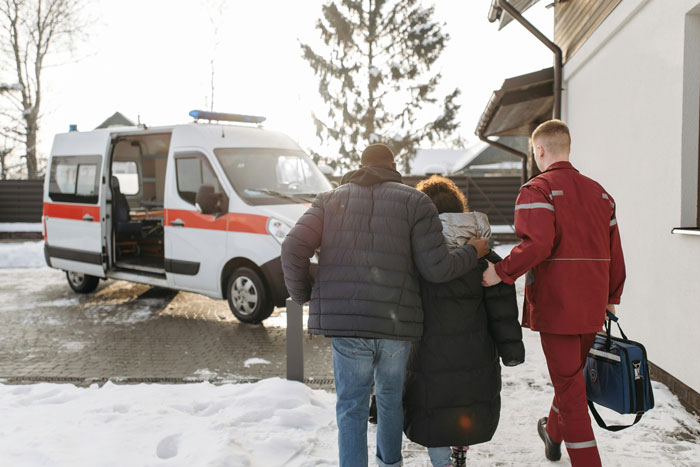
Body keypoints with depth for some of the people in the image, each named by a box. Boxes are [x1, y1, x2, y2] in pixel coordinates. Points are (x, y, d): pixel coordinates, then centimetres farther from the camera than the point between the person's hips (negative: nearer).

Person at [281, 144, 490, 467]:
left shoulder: (331, 199, 10)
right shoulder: (415, 201, 4)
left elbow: (294, 248, -1)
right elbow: (436, 268, -4)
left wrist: (301, 293, 14)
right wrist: (473, 252, 14)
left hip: (345, 321, 0)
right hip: (397, 321, 1)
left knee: (351, 407, 10)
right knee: (390, 397, 23)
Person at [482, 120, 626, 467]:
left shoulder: (537, 190, -9)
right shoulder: (598, 191, 11)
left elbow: (536, 245, -26)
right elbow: (614, 251, 13)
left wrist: (501, 272, -19)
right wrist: (612, 298, 21)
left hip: (555, 306, -7)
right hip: (592, 307, 7)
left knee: (569, 385, 0)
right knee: (573, 374, 24)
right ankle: (553, 432, 45)